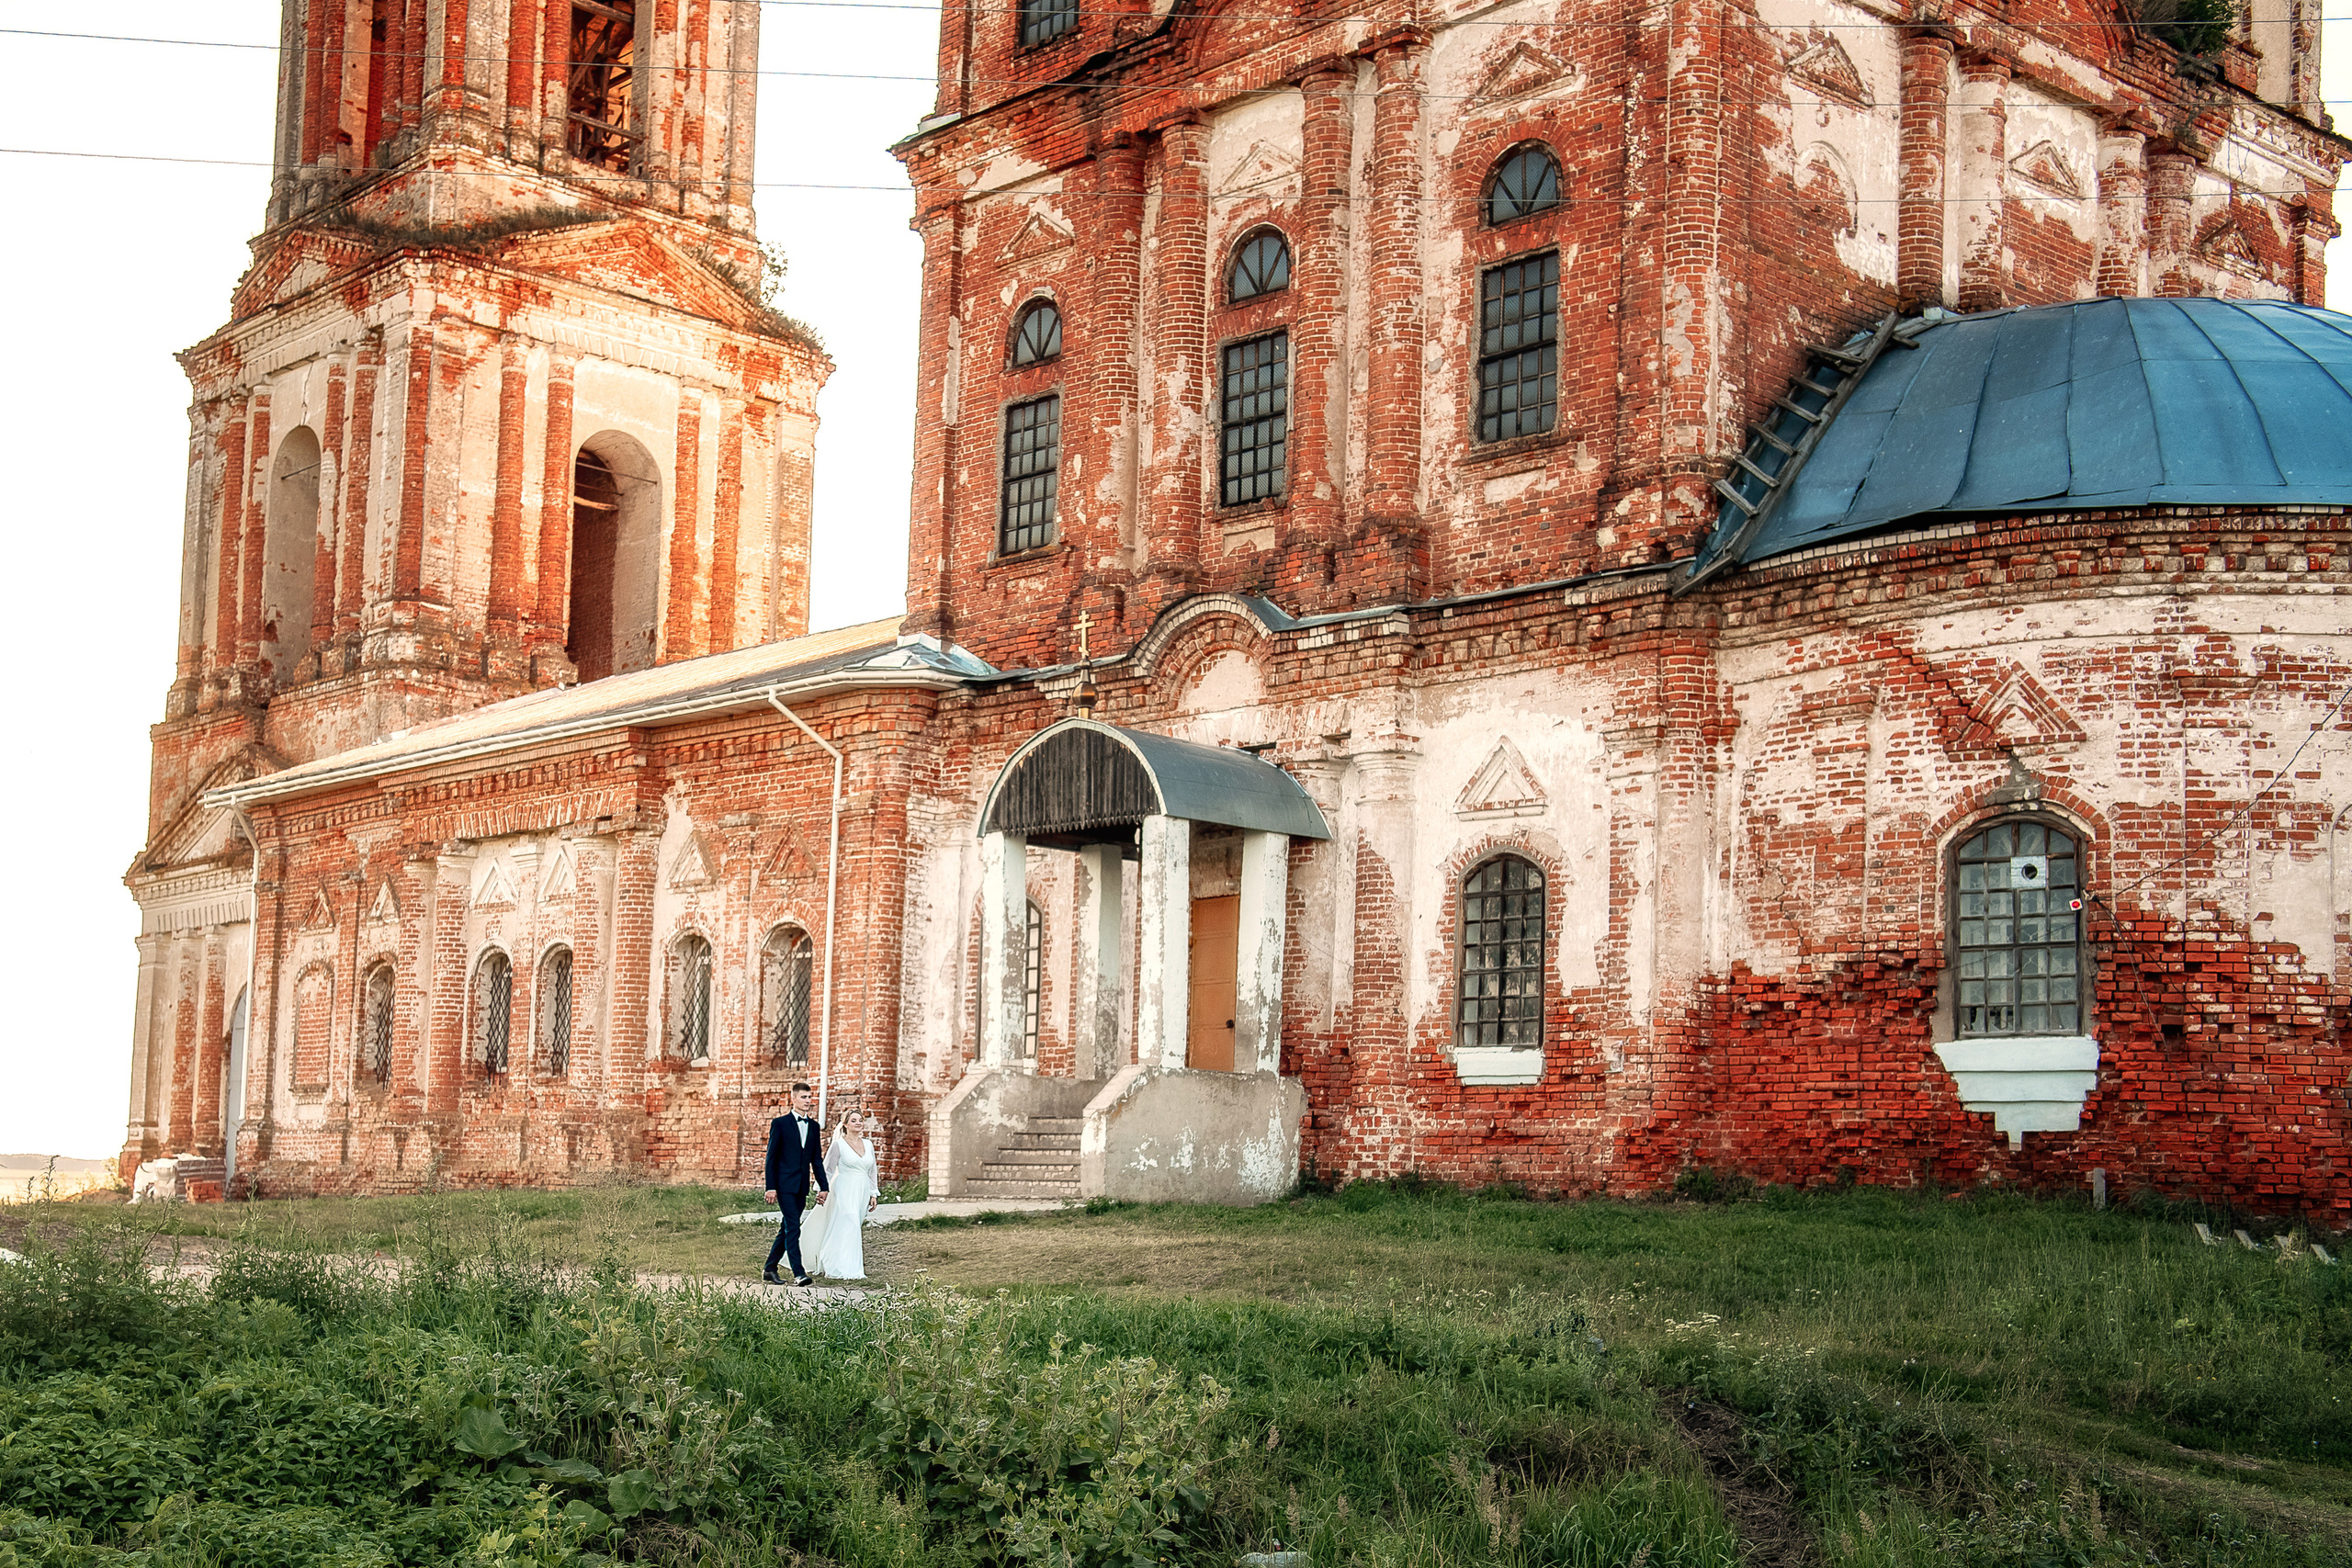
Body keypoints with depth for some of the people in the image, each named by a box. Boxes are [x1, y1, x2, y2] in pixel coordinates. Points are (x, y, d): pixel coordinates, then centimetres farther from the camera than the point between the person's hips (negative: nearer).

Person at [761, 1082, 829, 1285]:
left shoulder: (814, 1127, 13)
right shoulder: (780, 1124, -2)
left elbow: (816, 1160, 16)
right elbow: (771, 1157, -4)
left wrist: (824, 1186, 10)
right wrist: (771, 1187, -10)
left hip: (802, 1186, 6)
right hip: (784, 1184, -6)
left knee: (787, 1229, 10)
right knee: (793, 1228, -13)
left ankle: (769, 1269, 21)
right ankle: (798, 1273, -15)